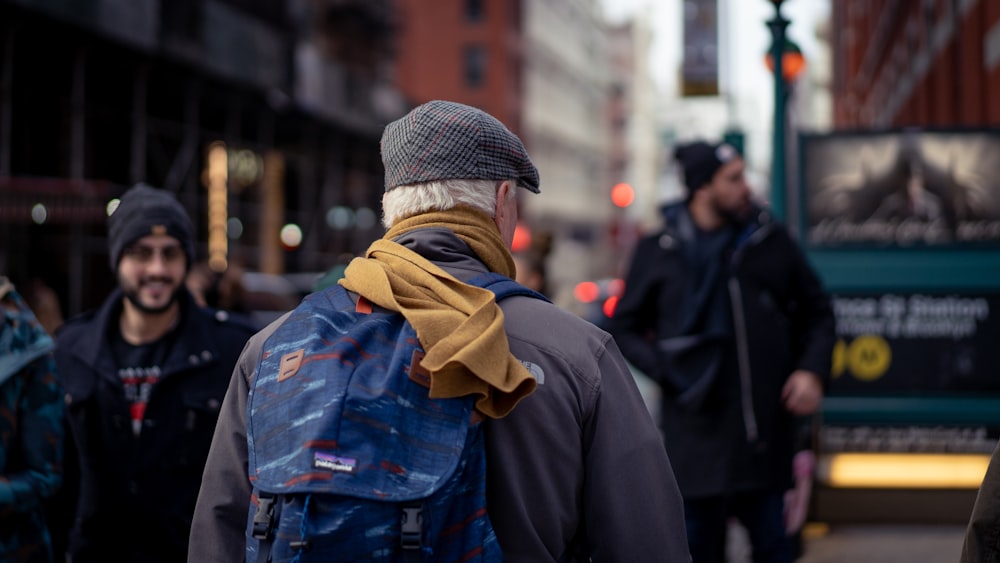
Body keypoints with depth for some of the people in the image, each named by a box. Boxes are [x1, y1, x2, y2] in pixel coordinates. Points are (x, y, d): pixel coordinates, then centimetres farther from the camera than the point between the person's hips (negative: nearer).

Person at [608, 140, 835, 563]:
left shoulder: (771, 242, 7)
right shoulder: (658, 253, 1)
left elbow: (816, 312, 15)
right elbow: (624, 328, 7)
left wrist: (812, 370, 0)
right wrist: (668, 371, -8)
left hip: (765, 433, 2)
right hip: (696, 431, -1)